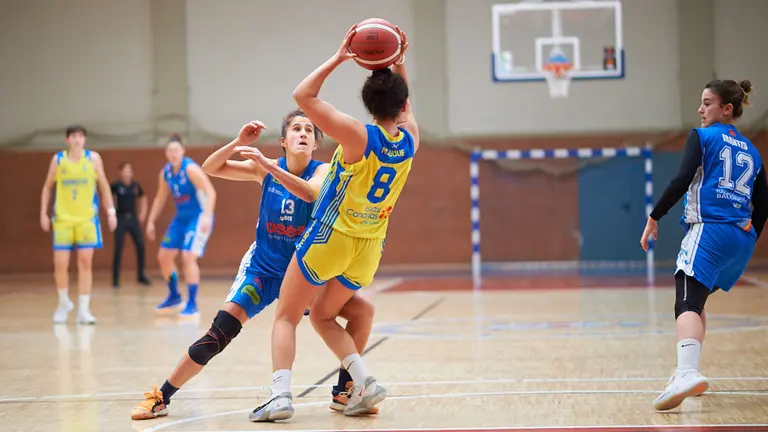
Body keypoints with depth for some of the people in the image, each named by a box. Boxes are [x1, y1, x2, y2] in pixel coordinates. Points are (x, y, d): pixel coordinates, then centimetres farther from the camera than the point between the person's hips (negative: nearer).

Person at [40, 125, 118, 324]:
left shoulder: (93, 158, 1)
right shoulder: (58, 159, 2)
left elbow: (104, 186, 7)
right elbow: (48, 186, 11)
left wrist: (110, 211, 0)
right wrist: (43, 213, 6)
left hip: (87, 218, 0)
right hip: (63, 218, 0)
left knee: (85, 263, -5)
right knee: (60, 264, -3)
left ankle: (83, 310, 0)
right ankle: (64, 303, 21)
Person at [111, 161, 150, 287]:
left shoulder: (136, 186, 5)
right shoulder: (116, 185, -8)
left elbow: (143, 198, 22)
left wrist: (142, 213, 13)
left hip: (133, 218, 4)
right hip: (121, 219, -4)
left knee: (140, 247, 0)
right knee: (118, 249, -5)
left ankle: (141, 275, 13)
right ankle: (115, 279, 1)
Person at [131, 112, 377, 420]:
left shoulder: (322, 171, -13)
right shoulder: (265, 170, -7)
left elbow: (310, 193, -37)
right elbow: (209, 168, -8)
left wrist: (267, 164, -44)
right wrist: (238, 143, -24)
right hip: (263, 269, -1)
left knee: (363, 311, -14)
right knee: (221, 331, -18)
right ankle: (160, 397, -8)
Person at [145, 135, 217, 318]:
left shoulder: (190, 168, -18)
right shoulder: (165, 172, 4)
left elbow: (210, 192, -24)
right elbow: (160, 198, 18)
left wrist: (207, 216, -36)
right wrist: (151, 221, 16)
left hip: (198, 217, -8)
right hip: (181, 218, 8)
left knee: (188, 257, -19)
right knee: (164, 256, 9)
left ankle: (192, 305, -11)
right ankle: (174, 297, 29)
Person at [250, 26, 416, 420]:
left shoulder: (359, 136, -19)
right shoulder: (410, 139, -3)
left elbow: (304, 95, -15)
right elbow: (403, 104, 20)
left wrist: (338, 58, -12)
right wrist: (399, 61, 9)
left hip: (329, 238, -5)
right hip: (369, 247, 5)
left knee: (286, 317, 7)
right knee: (323, 317, 21)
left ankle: (280, 392, -10)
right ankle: (364, 383, 3)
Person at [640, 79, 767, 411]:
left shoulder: (702, 137, 4)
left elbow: (682, 180, -10)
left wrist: (654, 218, -5)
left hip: (709, 231, -7)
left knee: (687, 303, -23)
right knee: (696, 301, 25)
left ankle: (688, 373, -46)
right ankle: (688, 372, 26)